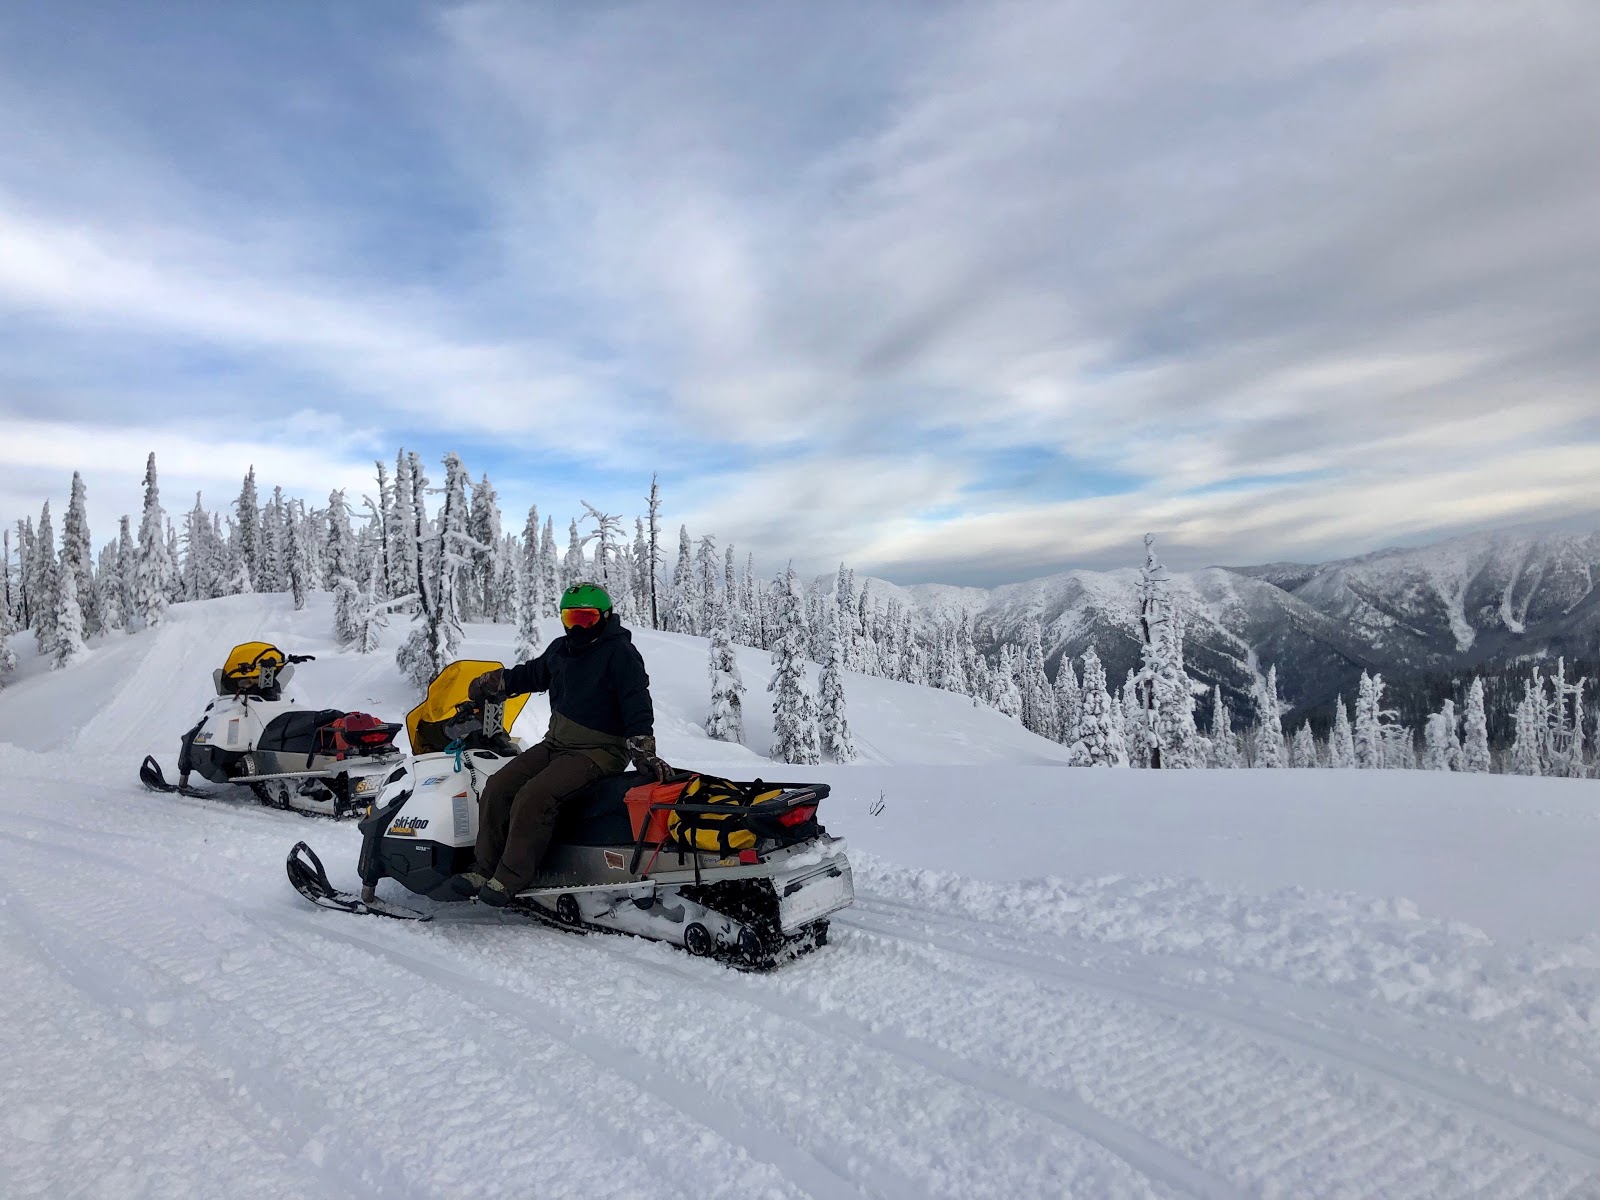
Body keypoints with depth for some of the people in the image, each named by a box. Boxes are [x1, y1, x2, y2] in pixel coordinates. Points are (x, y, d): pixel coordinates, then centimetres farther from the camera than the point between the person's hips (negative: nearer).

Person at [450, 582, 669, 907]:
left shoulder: (619, 652, -10)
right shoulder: (560, 649, 13)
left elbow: (637, 705, -18)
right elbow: (531, 674, 32)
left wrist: (644, 753, -26)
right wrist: (489, 684, 35)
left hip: (599, 751, -8)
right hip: (555, 743, 8)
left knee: (534, 795, -27)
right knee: (497, 787, -8)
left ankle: (511, 877, -17)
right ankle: (484, 868, -2)